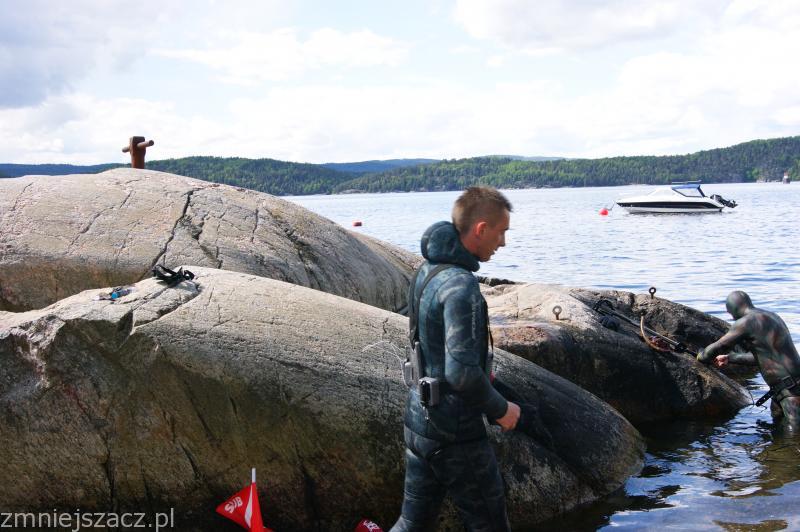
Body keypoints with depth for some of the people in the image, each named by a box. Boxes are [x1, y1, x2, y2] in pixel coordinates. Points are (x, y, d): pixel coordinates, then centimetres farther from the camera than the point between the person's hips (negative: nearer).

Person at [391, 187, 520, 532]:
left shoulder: (427, 271, 6)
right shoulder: (460, 285, -24)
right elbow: (462, 372, -30)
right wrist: (500, 409, -14)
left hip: (418, 419, 9)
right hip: (455, 434, -9)